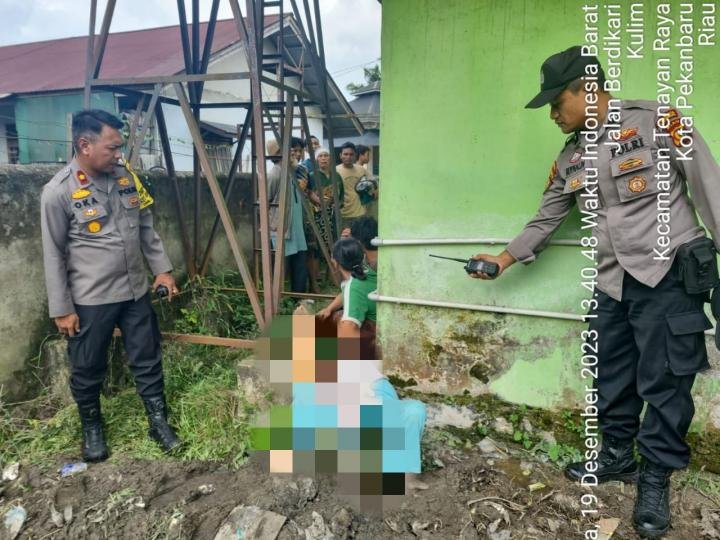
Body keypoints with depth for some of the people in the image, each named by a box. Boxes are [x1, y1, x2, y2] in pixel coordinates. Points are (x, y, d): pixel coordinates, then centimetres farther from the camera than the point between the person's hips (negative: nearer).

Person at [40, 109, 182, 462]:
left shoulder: (126, 176, 2)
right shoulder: (58, 192, -13)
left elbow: (146, 228, 11)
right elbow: (54, 256, -9)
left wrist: (162, 268, 7)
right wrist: (61, 308, -7)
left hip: (135, 291, 5)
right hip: (90, 300, -4)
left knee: (148, 361, 12)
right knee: (88, 370, 12)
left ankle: (159, 421, 28)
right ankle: (92, 429, 35)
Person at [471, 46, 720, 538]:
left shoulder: (656, 121, -6)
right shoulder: (571, 160, 11)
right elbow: (544, 221, 18)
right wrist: (504, 259, 16)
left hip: (669, 273, -6)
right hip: (613, 284, 6)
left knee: (663, 382, 1)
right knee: (611, 378, 13)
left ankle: (656, 480, 18)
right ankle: (618, 456, 33)